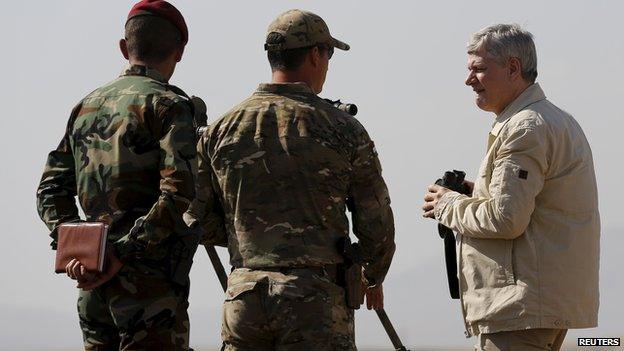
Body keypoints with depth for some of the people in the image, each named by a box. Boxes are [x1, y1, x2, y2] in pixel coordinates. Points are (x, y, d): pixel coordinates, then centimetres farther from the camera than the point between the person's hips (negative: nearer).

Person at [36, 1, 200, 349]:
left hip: (94, 287, 7)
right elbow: (179, 193, -18)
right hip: (151, 281, -7)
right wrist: (123, 255, -16)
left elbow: (51, 189, 14)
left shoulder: (86, 107, 16)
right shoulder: (168, 105, -6)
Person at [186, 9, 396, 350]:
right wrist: (373, 277, 22)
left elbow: (197, 219, 8)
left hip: (243, 296, 4)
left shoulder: (221, 130, 6)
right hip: (315, 297, -3)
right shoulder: (343, 129, -2)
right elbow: (376, 223, 2)